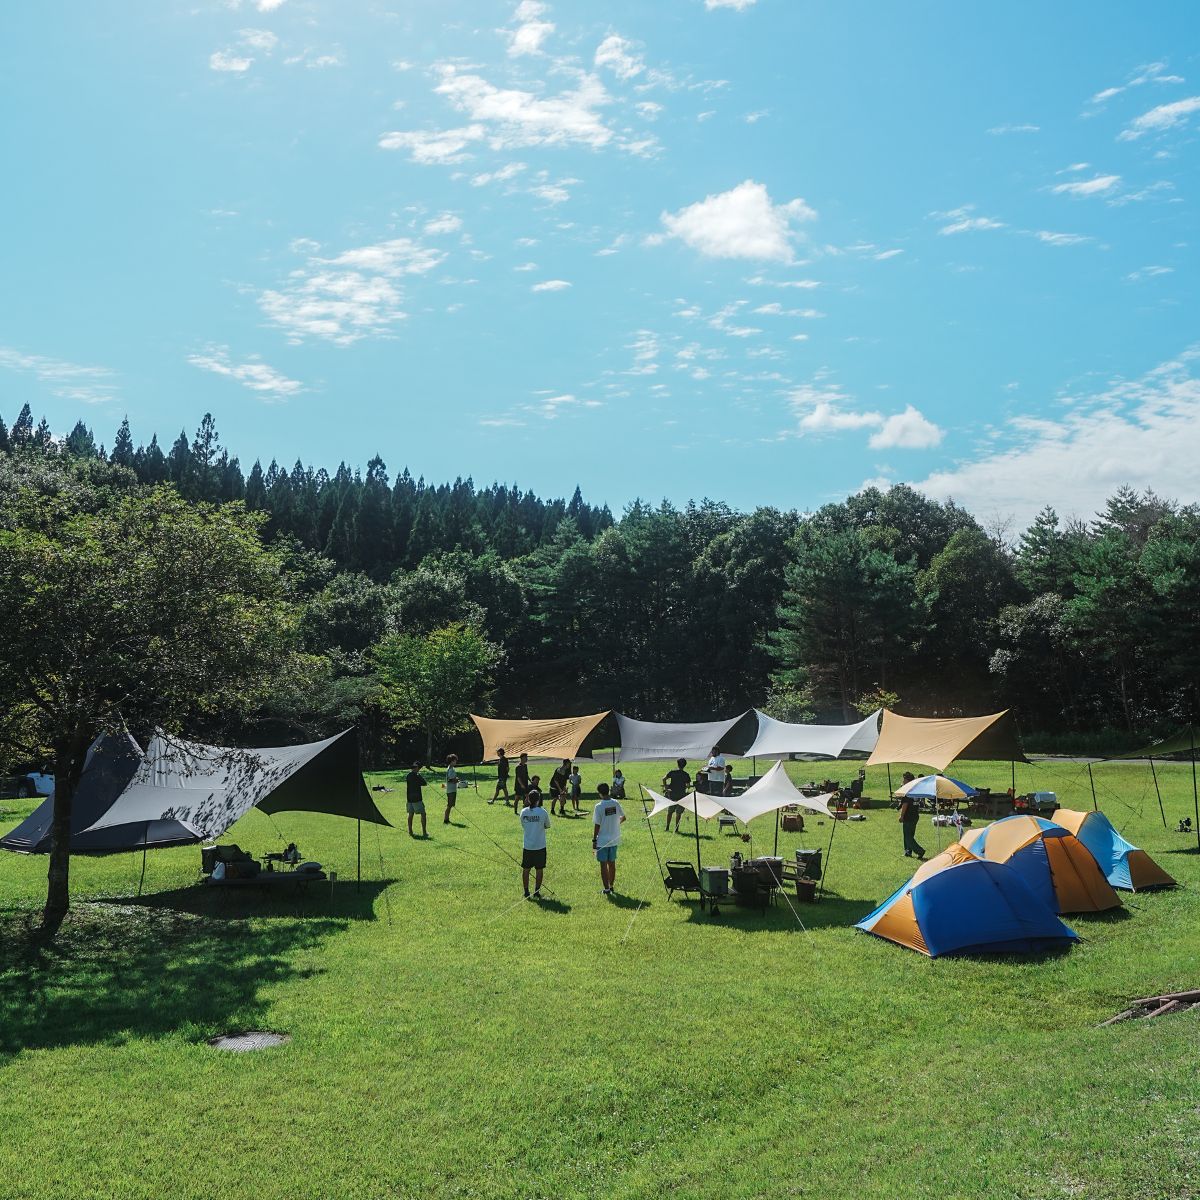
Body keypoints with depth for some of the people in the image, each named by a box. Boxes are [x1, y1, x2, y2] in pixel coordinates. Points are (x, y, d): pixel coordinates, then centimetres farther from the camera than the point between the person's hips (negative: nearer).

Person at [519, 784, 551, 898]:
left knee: (526, 869, 11)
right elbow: (547, 826, 2)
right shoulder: (543, 812, -11)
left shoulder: (523, 812, -3)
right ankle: (537, 892, 11)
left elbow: (523, 825, 9)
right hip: (540, 846, -2)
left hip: (527, 846, 2)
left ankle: (526, 892, 16)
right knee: (539, 870, 8)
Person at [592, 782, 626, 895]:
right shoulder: (616, 803, -3)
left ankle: (607, 888, 5)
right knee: (612, 863, 17)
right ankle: (612, 886, 27)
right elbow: (623, 817, 11)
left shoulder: (599, 806, -17)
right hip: (614, 839, 5)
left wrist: (594, 840, -5)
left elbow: (597, 825, -14)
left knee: (603, 865, 4)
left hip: (602, 841, -5)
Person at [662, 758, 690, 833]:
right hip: (681, 795, -1)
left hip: (672, 794, 1)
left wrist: (665, 788, -8)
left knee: (670, 811, 15)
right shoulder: (686, 775, -2)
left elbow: (664, 779, -14)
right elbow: (688, 786, -3)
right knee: (678, 813, 5)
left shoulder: (672, 772, -2)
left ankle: (667, 827, 16)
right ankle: (676, 828, 3)